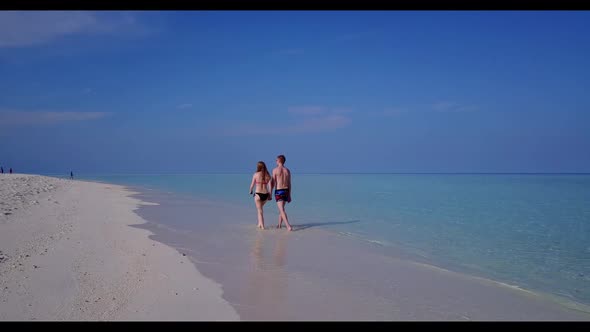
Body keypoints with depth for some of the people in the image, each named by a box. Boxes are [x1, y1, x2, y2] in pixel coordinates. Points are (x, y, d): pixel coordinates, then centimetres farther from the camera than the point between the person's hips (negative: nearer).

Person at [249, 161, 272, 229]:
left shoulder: (256, 174, -4)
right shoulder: (268, 175, 4)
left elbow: (252, 185, 4)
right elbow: (270, 186, -1)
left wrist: (250, 191, 23)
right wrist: (270, 196, 7)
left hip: (258, 194, -4)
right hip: (265, 194, 4)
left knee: (260, 210, 6)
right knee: (260, 208, 27)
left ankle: (262, 226, 4)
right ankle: (259, 223, 30)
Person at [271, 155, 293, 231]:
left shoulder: (275, 170, -7)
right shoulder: (287, 170, 6)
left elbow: (273, 183, -8)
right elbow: (289, 184, 7)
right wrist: (289, 196, 12)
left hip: (278, 191, -5)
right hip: (286, 191, 5)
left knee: (282, 210, -8)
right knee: (281, 208, 22)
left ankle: (288, 226, -21)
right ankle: (279, 225, 29)